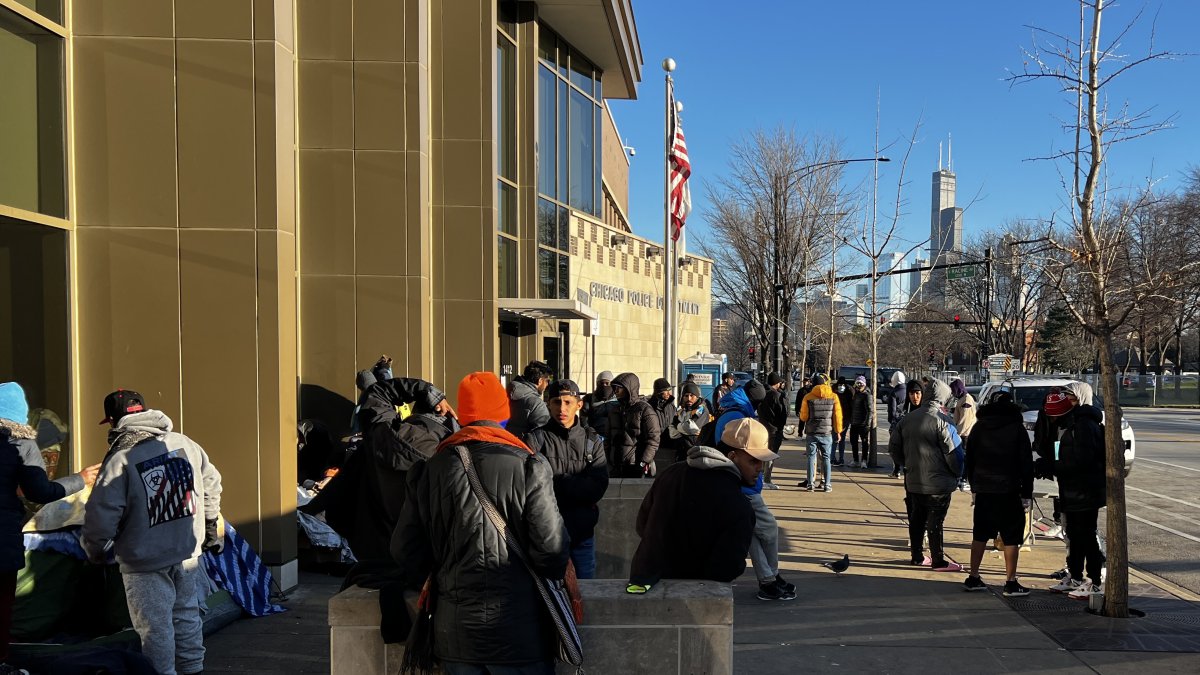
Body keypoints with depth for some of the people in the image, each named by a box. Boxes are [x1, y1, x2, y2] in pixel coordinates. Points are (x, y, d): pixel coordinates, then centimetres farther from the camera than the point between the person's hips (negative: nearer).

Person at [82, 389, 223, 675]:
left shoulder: (120, 460, -16)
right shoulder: (185, 444, -1)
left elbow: (101, 515, -16)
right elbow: (211, 484, 9)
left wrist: (95, 550, 3)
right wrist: (213, 527, 22)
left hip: (146, 565, -5)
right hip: (188, 554, 5)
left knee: (155, 628, 6)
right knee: (187, 616, 20)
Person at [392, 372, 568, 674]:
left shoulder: (428, 470, -1)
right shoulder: (529, 467, -13)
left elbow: (405, 549, 4)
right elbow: (551, 547, -16)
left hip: (454, 630, 4)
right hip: (518, 630, -3)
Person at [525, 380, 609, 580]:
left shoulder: (592, 441, 3)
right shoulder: (537, 439, -4)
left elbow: (598, 488, -8)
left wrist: (555, 483, -14)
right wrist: (578, 487, -17)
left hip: (582, 533, 2)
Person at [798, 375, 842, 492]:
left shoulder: (808, 397, -6)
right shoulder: (833, 397, -3)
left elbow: (803, 417, -3)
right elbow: (837, 416, 0)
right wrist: (838, 431, 8)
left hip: (811, 432, -1)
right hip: (827, 432, 1)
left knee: (811, 457, 6)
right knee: (826, 458, 8)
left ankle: (811, 483, 3)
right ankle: (827, 484, 6)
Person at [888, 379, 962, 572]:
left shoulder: (907, 419, 5)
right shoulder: (941, 421, -14)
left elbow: (893, 447, 11)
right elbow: (951, 452, -14)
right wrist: (957, 473, 0)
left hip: (913, 480, 6)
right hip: (937, 481, -6)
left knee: (916, 519, 14)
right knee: (935, 521, 0)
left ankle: (917, 555, 22)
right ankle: (938, 561, 5)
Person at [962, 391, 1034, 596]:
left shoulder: (979, 428, 6)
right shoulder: (1017, 428, -5)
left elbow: (970, 460, 11)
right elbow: (1026, 463, -5)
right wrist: (1026, 493, 0)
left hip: (983, 490, 4)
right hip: (1009, 492, -4)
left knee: (980, 535, 12)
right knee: (1011, 537, 2)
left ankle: (973, 578, 16)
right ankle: (1011, 583, 3)